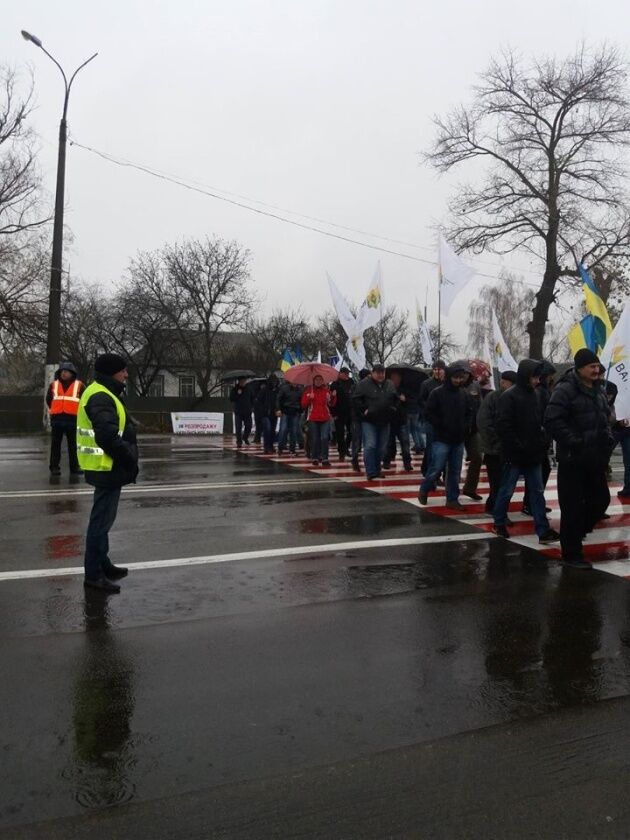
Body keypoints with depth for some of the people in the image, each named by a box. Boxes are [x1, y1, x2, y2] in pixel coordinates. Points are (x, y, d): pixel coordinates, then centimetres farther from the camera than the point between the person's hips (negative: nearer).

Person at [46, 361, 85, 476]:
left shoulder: (79, 385, 3)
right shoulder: (54, 385, 9)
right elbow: (48, 399, 24)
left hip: (72, 419, -1)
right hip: (57, 419, 1)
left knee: (73, 445, 5)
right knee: (55, 444, 2)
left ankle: (74, 467, 12)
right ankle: (54, 467, 7)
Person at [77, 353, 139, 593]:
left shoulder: (104, 394, 16)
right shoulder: (100, 397, -18)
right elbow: (109, 436, -27)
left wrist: (128, 460, 12)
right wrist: (130, 459, -17)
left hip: (108, 468, 11)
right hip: (107, 468, -11)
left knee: (103, 518, 19)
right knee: (102, 519, -4)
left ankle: (102, 564, 33)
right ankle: (93, 573, 4)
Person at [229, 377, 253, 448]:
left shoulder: (249, 390, 8)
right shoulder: (234, 390, 1)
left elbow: (252, 399, 16)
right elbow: (231, 399, -6)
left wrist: (251, 406, 4)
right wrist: (237, 394, -18)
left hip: (247, 412, 2)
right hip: (238, 412, -2)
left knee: (248, 426, 2)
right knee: (238, 428, -3)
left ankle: (245, 438, 28)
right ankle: (239, 442, 3)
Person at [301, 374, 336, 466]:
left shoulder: (327, 390, 9)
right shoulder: (308, 390, 5)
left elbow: (331, 404, 9)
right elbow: (303, 405, 1)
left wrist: (333, 396, -8)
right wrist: (309, 398, -15)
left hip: (325, 418, 1)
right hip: (313, 419, 0)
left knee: (325, 438, -8)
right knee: (314, 439, 4)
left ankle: (324, 458, -5)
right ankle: (314, 458, 14)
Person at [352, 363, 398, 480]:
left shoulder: (389, 385, 11)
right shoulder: (364, 384, -6)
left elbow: (396, 399, 23)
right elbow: (356, 399, -8)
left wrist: (392, 409, 11)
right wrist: (363, 410, -13)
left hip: (384, 421, 6)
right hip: (369, 421, -5)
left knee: (382, 448, 10)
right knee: (370, 446, -14)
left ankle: (378, 470, 23)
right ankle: (371, 473, -11)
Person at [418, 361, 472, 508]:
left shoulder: (463, 394, 7)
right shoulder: (437, 393, -7)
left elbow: (469, 413, 18)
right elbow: (429, 413, -9)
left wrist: (465, 427, 2)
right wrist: (442, 427, -12)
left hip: (458, 440, 5)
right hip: (441, 439, -5)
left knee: (455, 471, 8)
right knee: (436, 468, -5)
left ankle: (452, 499, 17)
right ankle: (423, 491, 17)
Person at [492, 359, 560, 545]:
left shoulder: (534, 395, 11)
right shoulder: (509, 396, -12)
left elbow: (539, 423, 18)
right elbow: (504, 427, -18)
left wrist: (541, 443, 4)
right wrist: (519, 447, -19)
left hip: (534, 454, 7)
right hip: (515, 455, -7)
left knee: (537, 492, 6)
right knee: (507, 491, 6)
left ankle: (543, 530, 8)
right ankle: (499, 523, 23)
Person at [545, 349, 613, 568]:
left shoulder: (597, 389, 13)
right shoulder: (565, 389, -14)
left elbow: (605, 416, 26)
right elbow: (553, 420, -24)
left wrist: (607, 437, 10)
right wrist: (574, 441, -23)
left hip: (594, 457, 8)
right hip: (573, 459, -8)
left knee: (601, 499, 15)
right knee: (573, 507, -2)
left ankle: (576, 532, 36)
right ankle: (571, 553, 9)